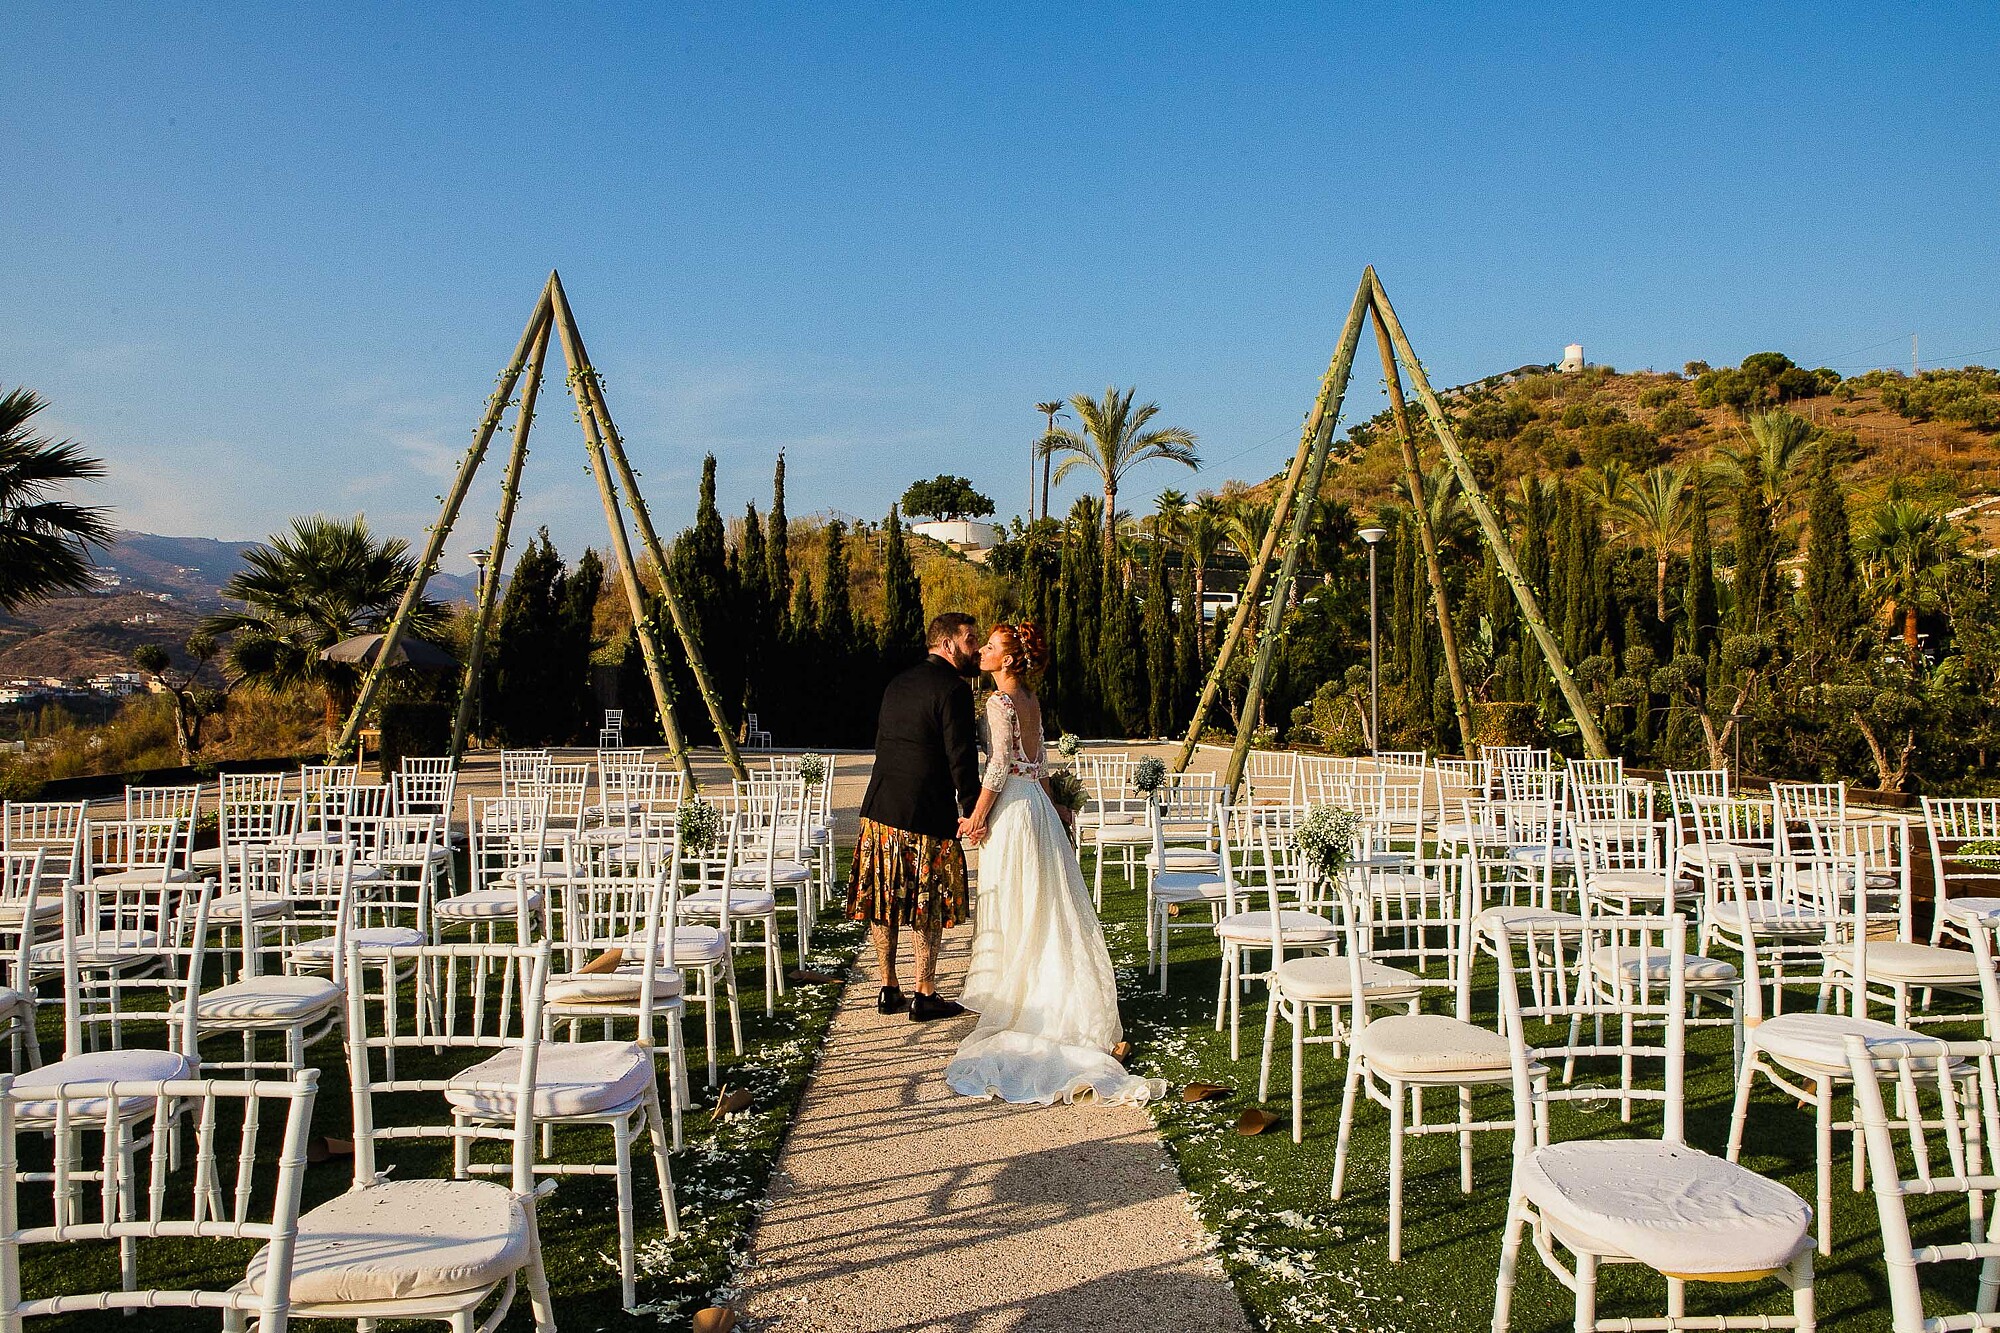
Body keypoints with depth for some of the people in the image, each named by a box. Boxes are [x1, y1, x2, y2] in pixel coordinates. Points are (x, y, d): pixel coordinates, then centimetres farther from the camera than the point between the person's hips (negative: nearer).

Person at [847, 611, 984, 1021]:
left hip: (880, 810, 8)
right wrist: (971, 810, -8)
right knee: (928, 908, 4)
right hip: (926, 817, -8)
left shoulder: (898, 683, 14)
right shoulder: (953, 688, -12)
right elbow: (961, 756, -16)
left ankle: (888, 988, 23)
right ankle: (925, 996, 11)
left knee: (885, 901, 13)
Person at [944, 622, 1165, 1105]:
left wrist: (977, 816, -15)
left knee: (1013, 902, 0)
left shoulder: (1000, 701, -15)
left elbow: (1000, 764, -19)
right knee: (1039, 902, 12)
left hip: (1011, 806, -8)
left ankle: (1013, 995, 9)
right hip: (1034, 801, 8)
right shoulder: (1030, 700, 10)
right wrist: (1050, 805, 21)